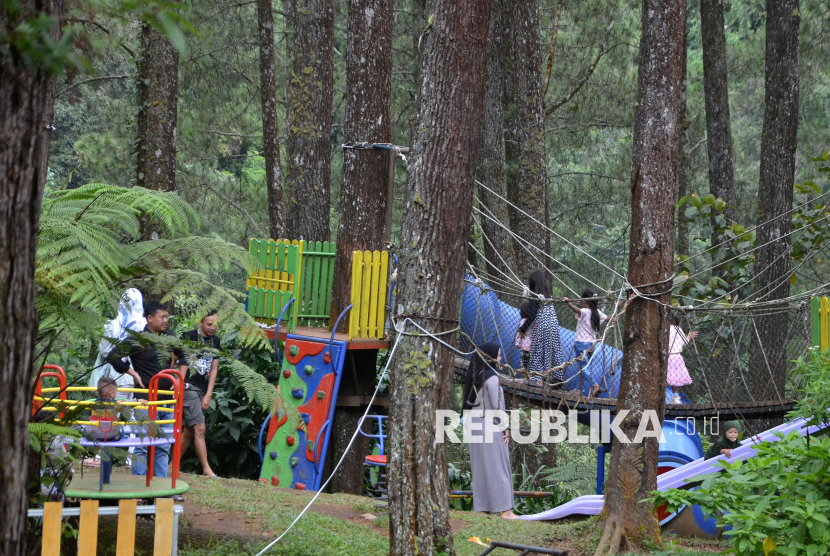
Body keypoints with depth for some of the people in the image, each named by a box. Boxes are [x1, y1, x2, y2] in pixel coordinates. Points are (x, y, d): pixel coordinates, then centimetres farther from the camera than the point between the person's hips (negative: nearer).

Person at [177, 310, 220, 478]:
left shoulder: (215, 341, 11)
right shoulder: (188, 337, -8)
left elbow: (214, 369, 14)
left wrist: (208, 395, 8)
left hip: (202, 390, 7)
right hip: (188, 387, -7)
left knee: (189, 432, 10)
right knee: (199, 428, -14)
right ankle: (206, 469, -13)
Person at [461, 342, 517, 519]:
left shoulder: (476, 376, 9)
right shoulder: (491, 378, -15)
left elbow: (470, 402, 12)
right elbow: (497, 406, -15)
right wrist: (505, 429, -7)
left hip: (475, 424, 8)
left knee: (480, 468, 11)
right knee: (498, 466, -5)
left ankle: (480, 506, 13)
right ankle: (505, 509, -6)